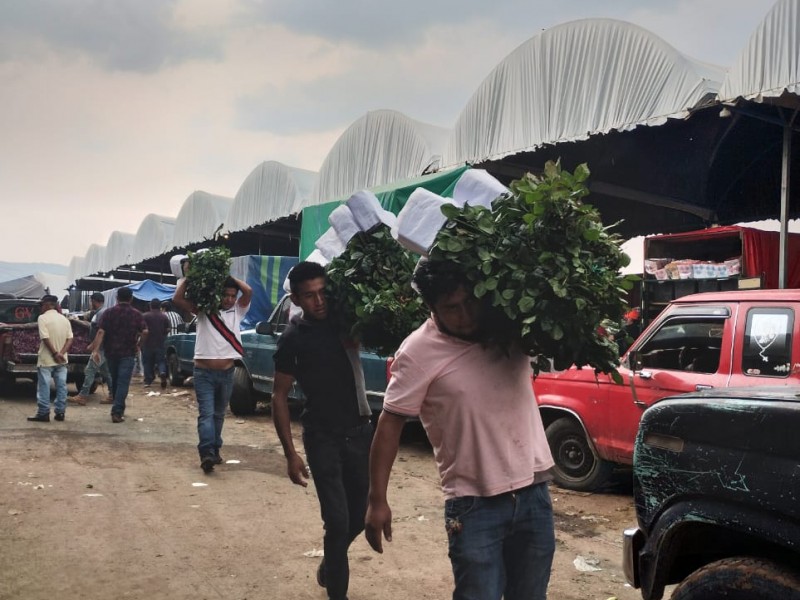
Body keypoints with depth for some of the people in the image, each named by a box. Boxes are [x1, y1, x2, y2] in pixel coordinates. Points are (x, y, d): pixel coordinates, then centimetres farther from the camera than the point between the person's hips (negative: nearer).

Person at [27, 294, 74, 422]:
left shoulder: (43, 318, -9)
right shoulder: (64, 319, 8)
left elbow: (45, 338, -17)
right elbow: (70, 339, 0)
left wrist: (55, 354, -14)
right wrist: (61, 353, -9)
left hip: (46, 359, -5)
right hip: (62, 360, 5)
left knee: (44, 387, 1)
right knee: (61, 386, 7)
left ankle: (43, 413, 3)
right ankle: (60, 412, 9)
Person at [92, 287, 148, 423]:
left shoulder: (109, 312, 1)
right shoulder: (136, 314, 0)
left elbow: (101, 332, -8)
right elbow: (145, 332, -10)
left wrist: (96, 350, -11)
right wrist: (138, 345, 5)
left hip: (111, 352, 2)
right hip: (128, 353, -2)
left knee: (115, 381, 17)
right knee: (123, 383, -4)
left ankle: (119, 409, 29)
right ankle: (117, 412, -13)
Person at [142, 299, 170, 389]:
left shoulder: (145, 316, -6)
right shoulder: (164, 316, 2)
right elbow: (167, 330, 4)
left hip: (148, 344, -2)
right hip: (160, 343, 2)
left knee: (147, 362, 8)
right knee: (161, 361, 8)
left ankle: (148, 381, 9)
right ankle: (162, 372, -20)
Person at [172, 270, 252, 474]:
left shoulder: (237, 311, 8)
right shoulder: (203, 311, 2)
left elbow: (248, 291, -8)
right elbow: (177, 299, -8)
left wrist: (231, 277, -1)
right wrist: (188, 277, -3)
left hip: (226, 373, 3)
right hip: (204, 373, -3)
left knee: (219, 415, 14)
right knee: (206, 414, -12)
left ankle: (214, 450, 25)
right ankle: (207, 454, -23)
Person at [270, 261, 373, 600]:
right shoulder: (292, 338, -9)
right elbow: (279, 396, -5)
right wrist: (290, 453, -9)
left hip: (360, 432, 4)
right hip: (322, 439, -4)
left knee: (358, 517, 14)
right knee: (337, 521, -7)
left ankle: (329, 565, 43)